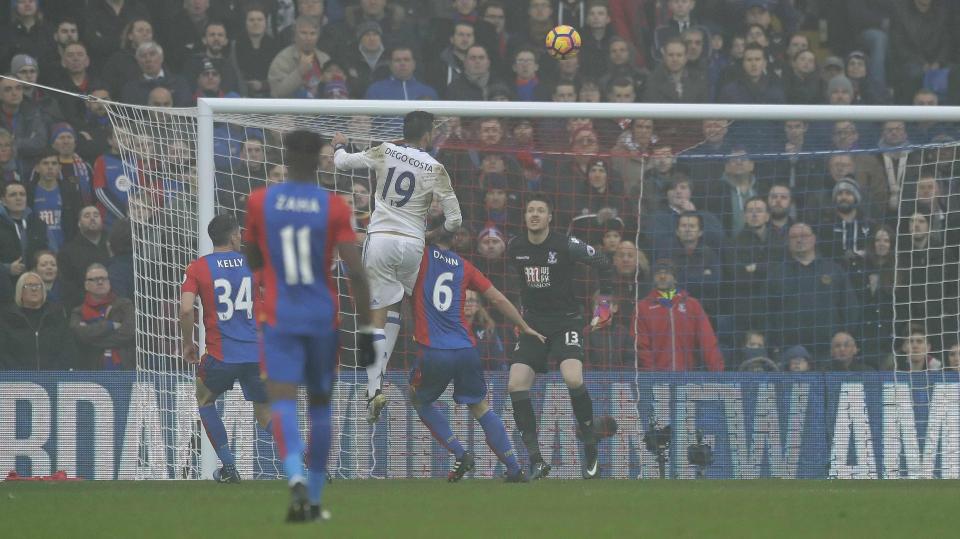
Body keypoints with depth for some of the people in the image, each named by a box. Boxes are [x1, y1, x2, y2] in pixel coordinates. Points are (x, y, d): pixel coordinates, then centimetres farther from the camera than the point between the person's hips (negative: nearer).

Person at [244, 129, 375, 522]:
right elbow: (355, 272, -11)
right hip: (323, 319, 1)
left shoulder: (260, 202, -1)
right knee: (320, 404, 16)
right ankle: (315, 500, 21)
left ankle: (296, 479, -36)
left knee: (282, 400, -9)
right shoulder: (334, 208, -5)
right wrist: (365, 331, -8)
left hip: (279, 317, -1)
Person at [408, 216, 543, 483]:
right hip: (466, 349, 4)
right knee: (481, 408, 16)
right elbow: (498, 299, 15)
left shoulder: (423, 256, 2)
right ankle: (514, 468, 10)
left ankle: (460, 454, 4)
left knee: (419, 400, 20)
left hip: (433, 352, -4)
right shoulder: (464, 266, 13)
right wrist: (525, 328, 26)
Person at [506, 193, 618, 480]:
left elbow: (603, 264, -2)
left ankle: (590, 445, -4)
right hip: (533, 323, 5)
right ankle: (536, 460, -6)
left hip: (566, 320, -5)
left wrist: (605, 302, -5)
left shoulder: (566, 246, -12)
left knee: (573, 379, -27)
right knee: (516, 385, -12)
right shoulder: (515, 248, 2)